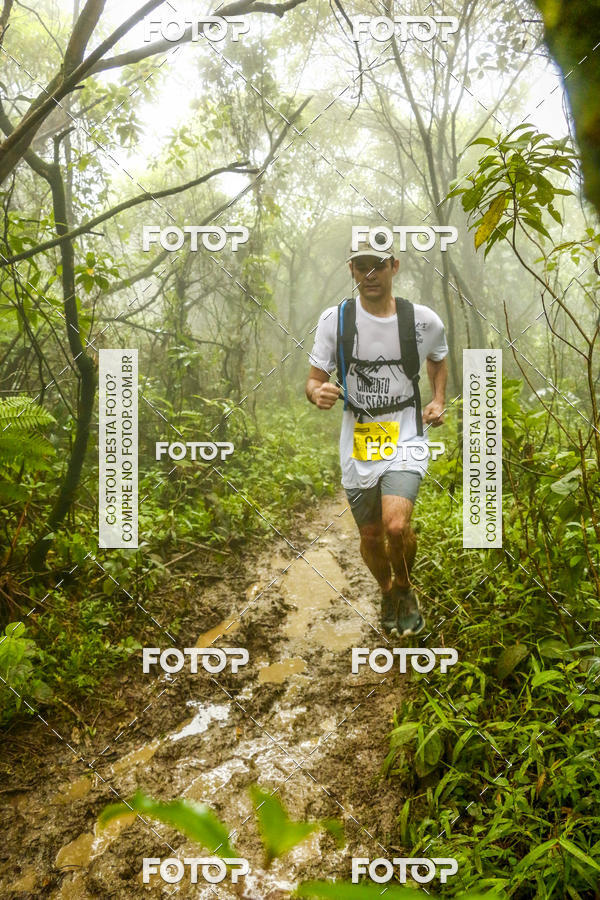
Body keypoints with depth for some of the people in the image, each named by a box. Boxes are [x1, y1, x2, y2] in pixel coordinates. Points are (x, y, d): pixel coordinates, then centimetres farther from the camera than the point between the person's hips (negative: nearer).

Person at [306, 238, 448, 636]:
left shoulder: (424, 320, -2)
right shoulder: (334, 319, -4)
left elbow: (439, 360, 19)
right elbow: (314, 380, 1)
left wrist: (438, 401, 4)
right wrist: (318, 393, -22)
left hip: (406, 439, -1)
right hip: (357, 441, 2)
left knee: (396, 526, -22)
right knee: (370, 536, 12)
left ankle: (405, 588, 11)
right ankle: (387, 592, 44)